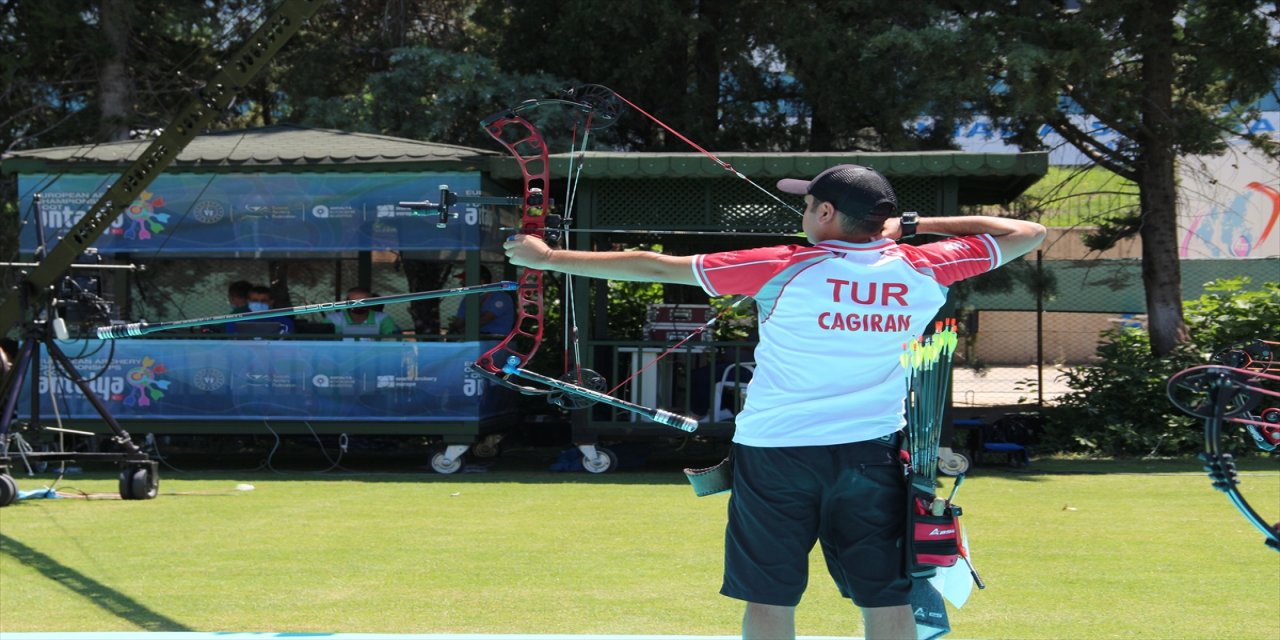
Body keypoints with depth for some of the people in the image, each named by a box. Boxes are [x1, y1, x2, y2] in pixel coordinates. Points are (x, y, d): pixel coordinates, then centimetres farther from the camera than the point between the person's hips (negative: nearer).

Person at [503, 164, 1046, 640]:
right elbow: (1028, 233, 9)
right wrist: (914, 225, 9)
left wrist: (547, 257, 3)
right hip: (871, 452, 2)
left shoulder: (785, 269, -10)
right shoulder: (923, 272, -3)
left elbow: (656, 267, -6)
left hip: (776, 449, -2)